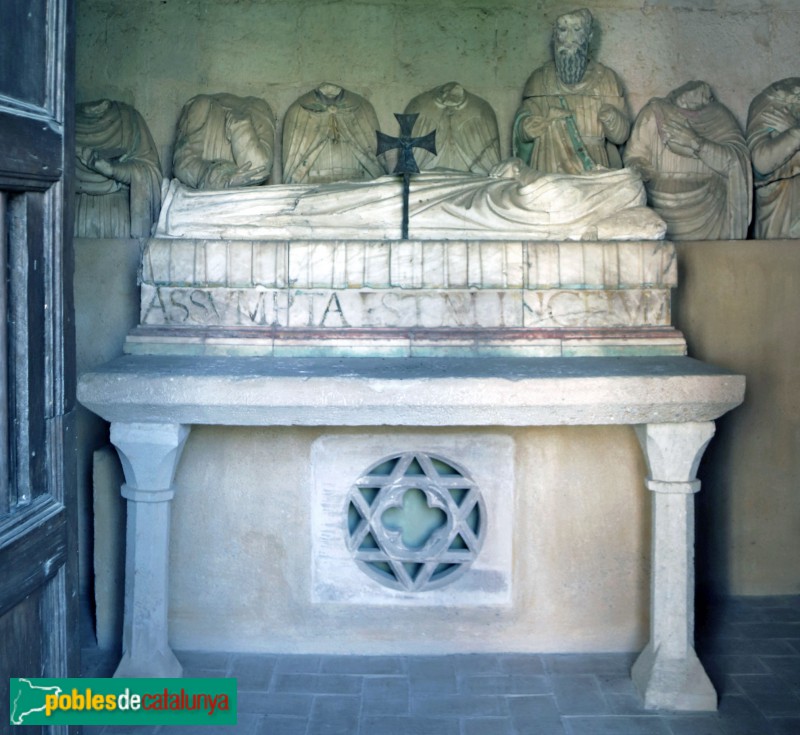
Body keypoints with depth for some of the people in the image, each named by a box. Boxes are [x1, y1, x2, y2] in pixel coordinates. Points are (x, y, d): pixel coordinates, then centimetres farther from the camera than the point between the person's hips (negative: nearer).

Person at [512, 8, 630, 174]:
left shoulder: (606, 78, 6)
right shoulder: (539, 79, 7)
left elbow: (621, 135, 4)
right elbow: (522, 130, 3)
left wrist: (611, 117, -15)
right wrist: (545, 117, -15)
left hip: (593, 166, -3)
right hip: (548, 171, 3)